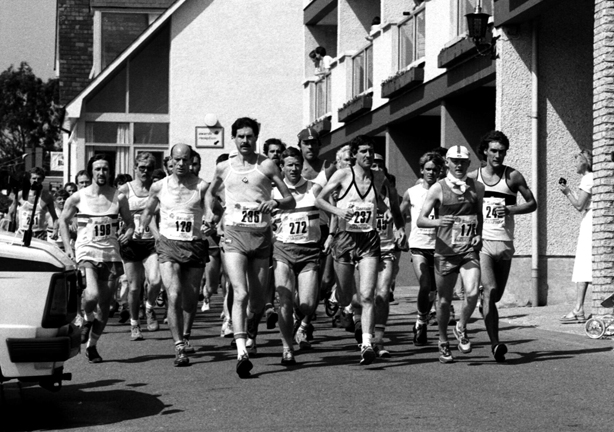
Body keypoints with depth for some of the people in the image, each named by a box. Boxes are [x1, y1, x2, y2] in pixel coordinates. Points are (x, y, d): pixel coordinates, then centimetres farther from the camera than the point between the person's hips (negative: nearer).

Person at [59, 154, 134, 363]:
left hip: (111, 253, 2)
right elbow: (63, 220, 12)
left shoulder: (118, 197, 3)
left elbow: (130, 223, 14)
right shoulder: (78, 197, 0)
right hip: (86, 251, -2)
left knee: (105, 305, 5)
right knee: (92, 294, -25)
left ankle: (92, 346, 23)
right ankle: (87, 318, 10)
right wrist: (67, 247, 3)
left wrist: (127, 233, -8)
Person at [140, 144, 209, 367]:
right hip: (168, 246, 0)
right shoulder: (159, 187, 5)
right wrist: (141, 227, 7)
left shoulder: (202, 186, -2)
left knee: (190, 299, 10)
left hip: (194, 246, 0)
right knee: (174, 296, -16)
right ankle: (179, 348, -16)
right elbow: (148, 210, 21)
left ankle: (185, 337, 36)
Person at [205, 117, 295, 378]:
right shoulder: (224, 168, 9)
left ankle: (252, 333, 39)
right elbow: (210, 193, 30)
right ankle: (241, 353, -26)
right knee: (240, 293, -18)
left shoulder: (266, 165, 3)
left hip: (261, 235, 1)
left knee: (258, 299, 7)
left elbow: (291, 201, 3)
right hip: (234, 233, -1)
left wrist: (275, 203, -18)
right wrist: (209, 212, 11)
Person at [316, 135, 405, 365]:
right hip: (345, 238, -1)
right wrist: (337, 210, -17)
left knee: (367, 295, -14)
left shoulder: (380, 178, 5)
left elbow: (393, 205, 18)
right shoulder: (343, 175, -2)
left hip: (369, 240, 1)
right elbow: (319, 199, 0)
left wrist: (400, 227, 4)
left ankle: (367, 344, -16)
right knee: (344, 299, 9)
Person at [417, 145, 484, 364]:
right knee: (444, 300, 6)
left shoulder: (477, 188, 7)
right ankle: (443, 343, 26)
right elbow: (420, 220, -3)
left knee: (472, 293, -19)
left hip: (469, 250, 1)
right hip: (445, 250, -1)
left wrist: (480, 234, 3)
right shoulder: (438, 188, -1)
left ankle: (461, 328, 9)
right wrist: (437, 222, -23)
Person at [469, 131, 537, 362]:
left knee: (496, 295, 8)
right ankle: (495, 344, -22)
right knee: (490, 290, -18)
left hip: (505, 242, 1)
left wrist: (510, 209, -8)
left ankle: (484, 305, 42)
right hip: (481, 241, -1)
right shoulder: (472, 177, 7)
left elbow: (532, 203, 8)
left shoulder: (513, 176, 4)